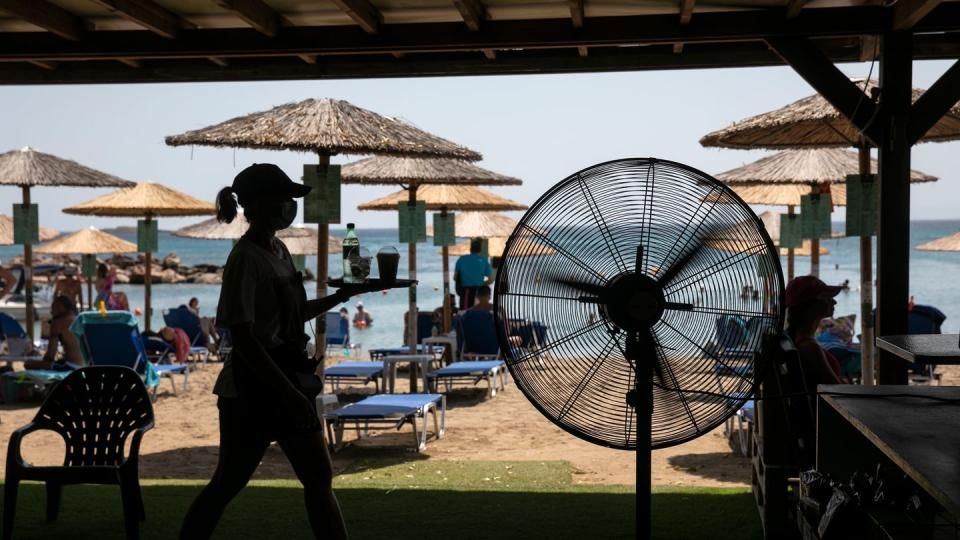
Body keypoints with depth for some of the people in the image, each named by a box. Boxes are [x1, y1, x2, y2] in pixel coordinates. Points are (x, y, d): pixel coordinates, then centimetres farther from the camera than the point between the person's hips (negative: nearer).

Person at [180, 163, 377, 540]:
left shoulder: (279, 251, 10)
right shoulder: (245, 258, -16)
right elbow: (243, 338, -21)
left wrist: (341, 296, 16)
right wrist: (288, 393, -24)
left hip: (288, 382, 9)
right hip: (252, 389, -9)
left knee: (319, 478, 10)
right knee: (227, 484, 3)